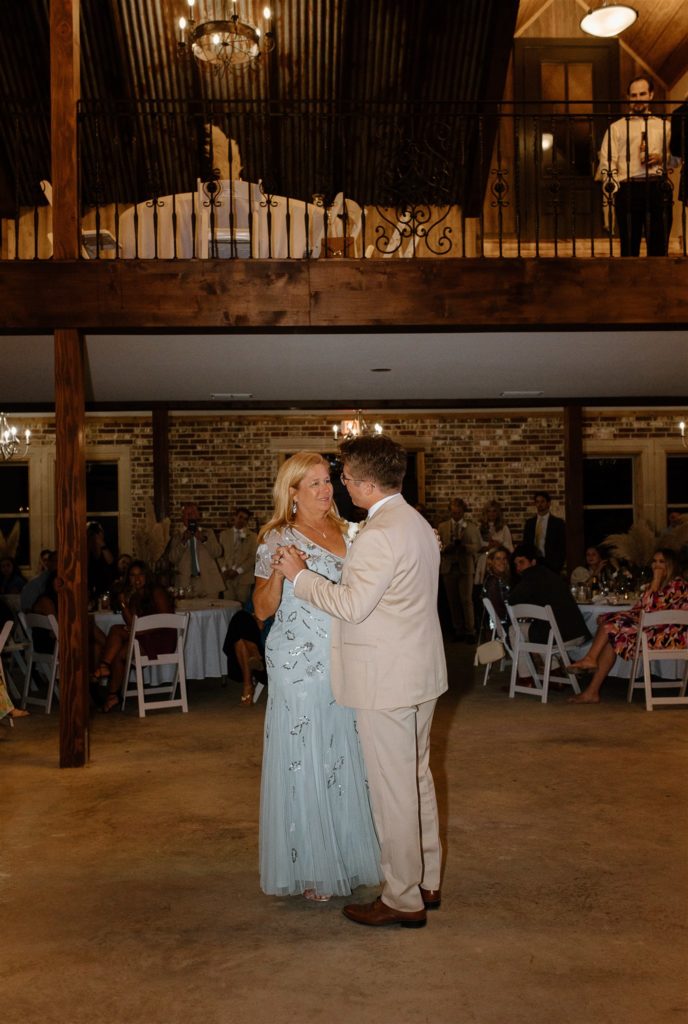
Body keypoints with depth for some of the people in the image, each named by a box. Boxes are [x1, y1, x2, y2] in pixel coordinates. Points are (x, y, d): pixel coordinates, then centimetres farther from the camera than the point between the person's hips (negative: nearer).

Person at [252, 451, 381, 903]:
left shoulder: (346, 533, 10)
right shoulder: (278, 539, -6)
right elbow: (263, 609, -7)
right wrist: (278, 573, -27)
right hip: (300, 665, -6)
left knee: (345, 757, 13)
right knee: (304, 762, 2)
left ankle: (345, 857, 30)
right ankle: (307, 869, 17)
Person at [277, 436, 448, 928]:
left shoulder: (380, 535, -22)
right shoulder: (418, 524, 10)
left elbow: (352, 604, -23)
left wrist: (301, 575, -12)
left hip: (386, 680, -10)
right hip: (420, 671, 10)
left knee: (392, 789, 2)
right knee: (417, 778, 19)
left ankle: (403, 900, 14)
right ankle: (427, 882, 32)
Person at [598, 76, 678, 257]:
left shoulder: (664, 126, 20)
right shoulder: (617, 127, 13)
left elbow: (676, 160, 23)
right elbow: (606, 164, 4)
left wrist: (662, 158, 1)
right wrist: (614, 190, -10)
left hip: (658, 187, 2)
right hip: (628, 188, -2)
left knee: (659, 246, -3)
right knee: (629, 246, -2)